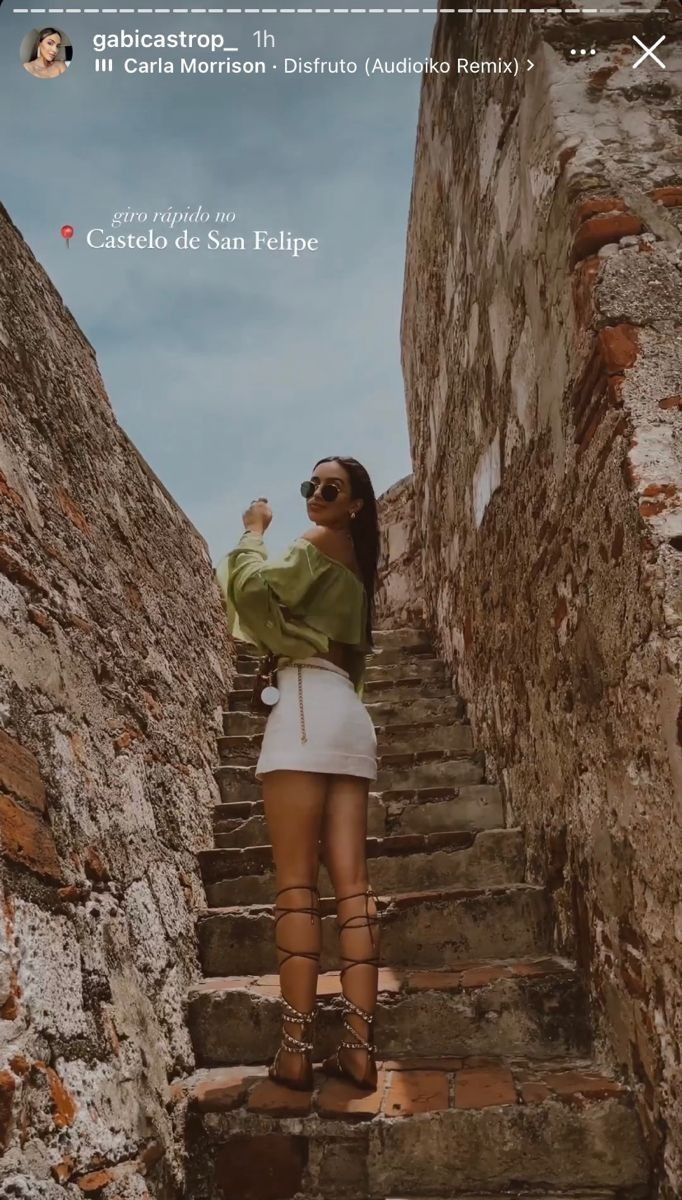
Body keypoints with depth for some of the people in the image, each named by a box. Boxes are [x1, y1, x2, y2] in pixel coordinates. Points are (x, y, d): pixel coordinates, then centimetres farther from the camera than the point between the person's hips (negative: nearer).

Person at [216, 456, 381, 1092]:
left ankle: (295, 1048, -11)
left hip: (308, 704, -8)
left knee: (296, 882, -11)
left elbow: (253, 588, -8)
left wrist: (254, 530, 7)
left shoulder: (319, 542, 5)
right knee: (351, 882, -2)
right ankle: (358, 1045, -4)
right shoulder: (355, 563, 29)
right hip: (350, 713, 8)